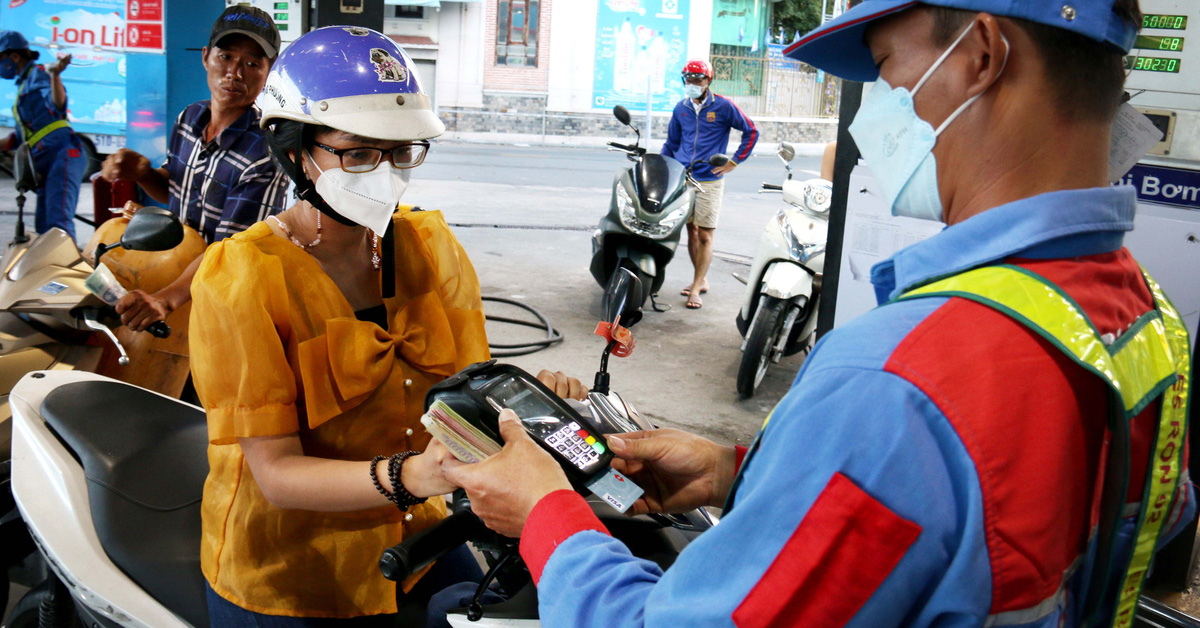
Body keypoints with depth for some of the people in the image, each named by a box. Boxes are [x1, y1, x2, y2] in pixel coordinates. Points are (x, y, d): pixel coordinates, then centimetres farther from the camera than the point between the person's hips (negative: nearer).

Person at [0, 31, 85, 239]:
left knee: (59, 221, -25)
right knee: (43, 227, 10)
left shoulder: (37, 74, 1)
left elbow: (57, 106, -21)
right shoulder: (23, 84, 27)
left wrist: (54, 75, -35)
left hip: (63, 153, -10)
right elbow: (22, 136, 30)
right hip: (44, 164, 10)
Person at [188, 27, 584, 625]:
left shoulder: (431, 245, -1)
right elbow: (277, 473, -22)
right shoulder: (240, 276, -19)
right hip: (286, 571, -4)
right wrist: (408, 476, -39)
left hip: (415, 537, 5)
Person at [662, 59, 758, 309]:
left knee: (705, 235, -5)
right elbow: (672, 142, 22)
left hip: (709, 180, -4)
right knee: (691, 230, 10)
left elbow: (751, 131, 3)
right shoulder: (681, 108, 12)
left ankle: (696, 288, -2)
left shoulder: (723, 106, -1)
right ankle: (702, 279, 24)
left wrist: (734, 162, -2)